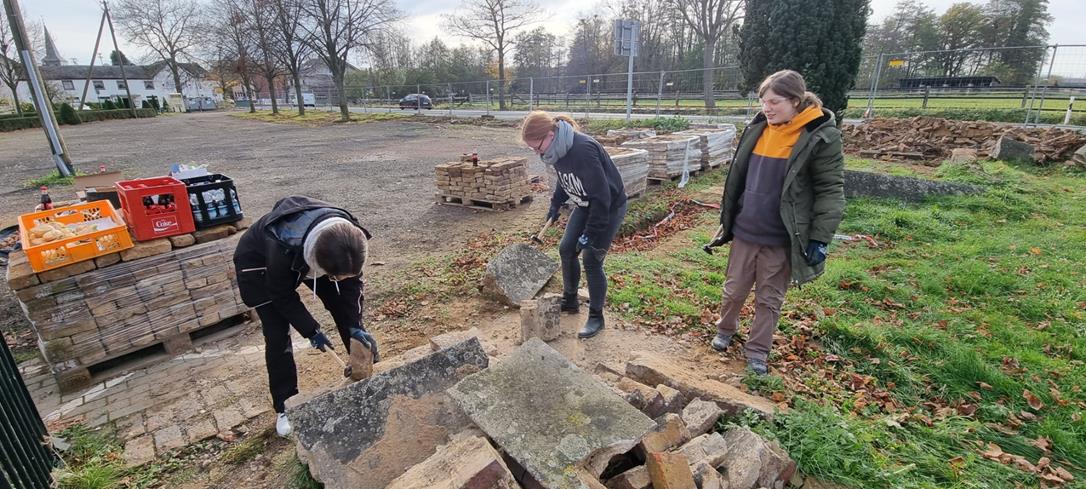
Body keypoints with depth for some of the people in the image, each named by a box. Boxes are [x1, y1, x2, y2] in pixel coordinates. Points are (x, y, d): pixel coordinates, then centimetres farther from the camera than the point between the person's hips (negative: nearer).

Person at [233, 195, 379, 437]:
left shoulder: (348, 238, -33)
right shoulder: (282, 247, -44)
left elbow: (352, 281, -17)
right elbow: (283, 295, -25)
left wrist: (355, 325, -25)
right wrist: (311, 331, -19)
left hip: (307, 257, 4)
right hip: (259, 262, -4)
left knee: (344, 308, -1)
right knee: (277, 334, -8)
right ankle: (284, 406, 9)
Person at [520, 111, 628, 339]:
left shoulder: (583, 150, -34)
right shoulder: (558, 149, -8)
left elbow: (602, 195, -30)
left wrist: (590, 234, -25)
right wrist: (556, 204, 3)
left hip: (610, 207, -8)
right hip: (586, 205, 8)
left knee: (591, 259, -6)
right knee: (566, 249, 8)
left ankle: (596, 317, 12)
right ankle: (570, 301, 28)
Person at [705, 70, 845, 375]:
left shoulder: (820, 135, -12)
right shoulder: (757, 128, 2)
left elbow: (831, 191, -10)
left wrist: (819, 239, -14)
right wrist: (727, 219, 13)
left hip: (782, 238, -4)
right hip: (745, 232, 4)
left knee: (769, 299, 12)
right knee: (734, 289, 17)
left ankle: (758, 350, 29)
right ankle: (725, 329, 41)